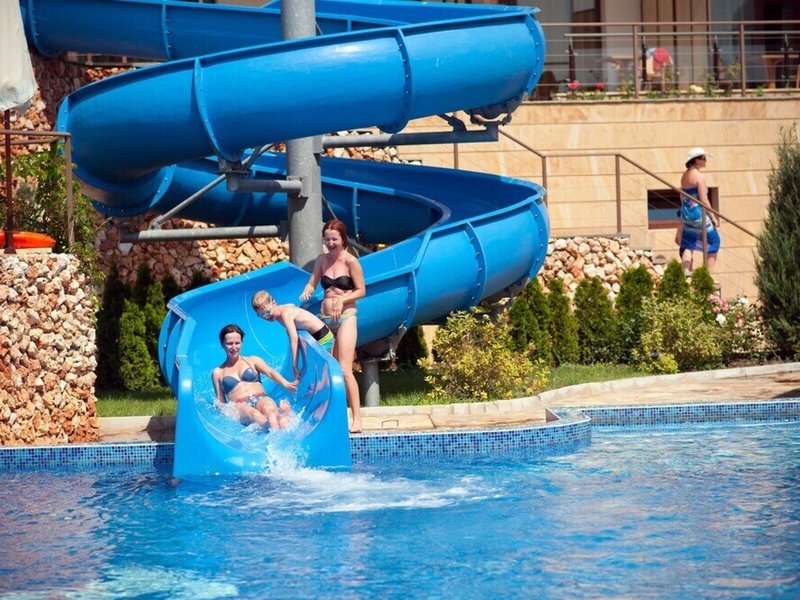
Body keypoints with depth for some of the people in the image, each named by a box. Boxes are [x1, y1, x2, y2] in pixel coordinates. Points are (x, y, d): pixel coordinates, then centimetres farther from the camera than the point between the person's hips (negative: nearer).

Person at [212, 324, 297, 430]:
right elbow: (220, 401, 21)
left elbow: (270, 372, 5)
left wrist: (286, 384, -17)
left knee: (268, 407, -39)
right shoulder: (218, 373, 23)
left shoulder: (253, 361, 23)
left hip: (261, 399, 2)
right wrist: (224, 409, -5)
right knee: (253, 414, -41)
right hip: (240, 407, -2)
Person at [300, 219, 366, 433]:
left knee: (344, 370, -14)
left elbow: (361, 290, -5)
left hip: (345, 318, -6)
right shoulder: (322, 260, 9)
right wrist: (307, 291, -10)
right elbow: (312, 283, 12)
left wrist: (342, 299, -18)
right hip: (325, 319, 6)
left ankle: (357, 420, -14)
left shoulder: (350, 261, -7)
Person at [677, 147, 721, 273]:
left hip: (685, 214, 8)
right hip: (698, 214, -8)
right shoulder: (698, 176, -15)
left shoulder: (684, 176, 9)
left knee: (688, 245, 12)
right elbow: (703, 200, -16)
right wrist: (713, 217, -10)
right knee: (713, 241, 5)